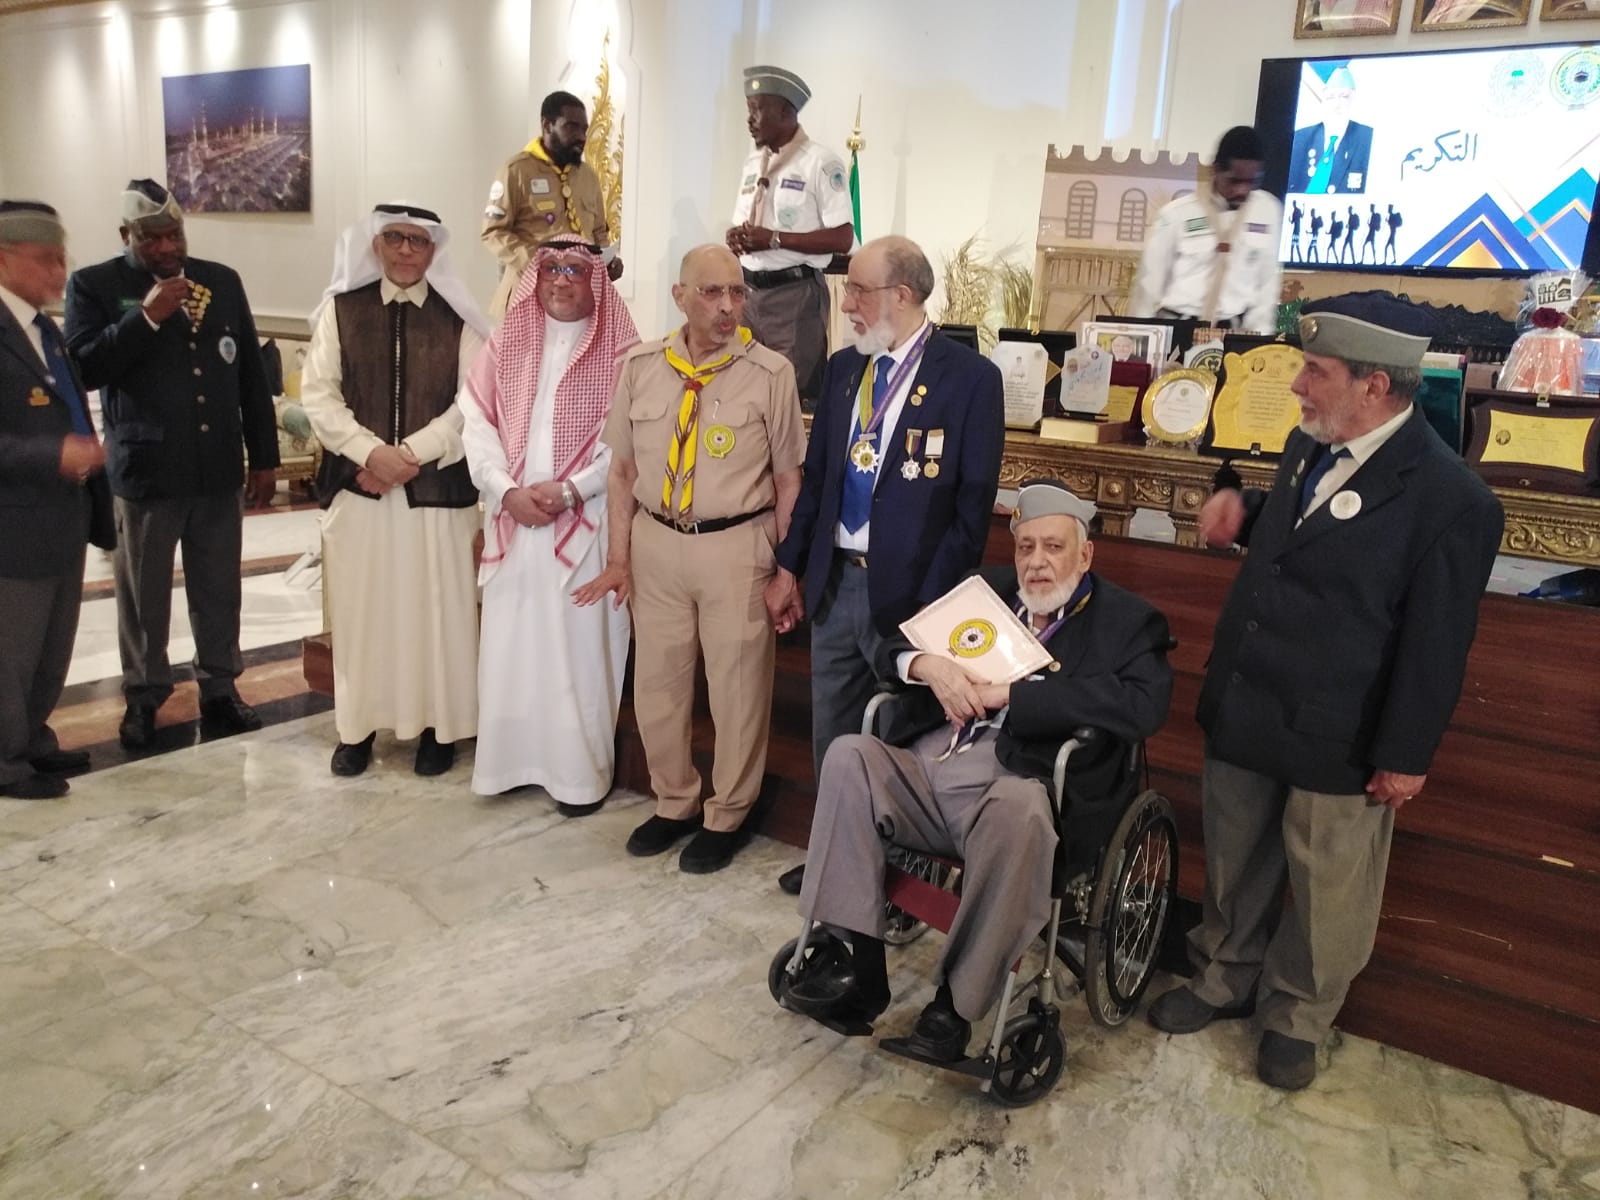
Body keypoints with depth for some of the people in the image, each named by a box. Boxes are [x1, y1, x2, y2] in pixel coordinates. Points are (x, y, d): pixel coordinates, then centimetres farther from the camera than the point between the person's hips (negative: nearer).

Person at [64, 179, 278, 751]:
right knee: (144, 594, 9)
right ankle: (143, 695, 25)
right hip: (145, 470, -2)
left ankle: (220, 687, 26)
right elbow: (84, 367, -12)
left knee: (219, 591, 11)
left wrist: (264, 457, 6)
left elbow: (252, 375, 8)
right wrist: (147, 317, -20)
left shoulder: (222, 281, 7)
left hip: (219, 469, 2)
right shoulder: (94, 285, -1)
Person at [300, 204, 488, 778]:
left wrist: (412, 454, -14)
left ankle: (438, 726, 19)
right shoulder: (341, 309, 5)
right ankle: (357, 726, 23)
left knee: (435, 611, 5)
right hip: (357, 485, 1)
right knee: (359, 610, 9)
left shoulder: (458, 318, 2)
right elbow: (318, 392, -1)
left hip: (437, 488, -1)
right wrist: (371, 452, -15)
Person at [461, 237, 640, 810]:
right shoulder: (505, 344, 11)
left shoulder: (620, 352, -1)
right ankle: (512, 759, 19)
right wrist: (507, 490, -10)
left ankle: (579, 771, 11)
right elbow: (478, 424, 4)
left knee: (580, 646, 0)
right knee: (509, 644, 6)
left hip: (586, 523, -3)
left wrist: (567, 490, -15)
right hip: (513, 520, 4)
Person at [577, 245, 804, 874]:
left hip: (736, 545, -3)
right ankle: (674, 802, 36)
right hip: (656, 542, 4)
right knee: (656, 681, 14)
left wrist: (785, 570, -3)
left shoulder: (771, 372, -7)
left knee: (736, 687, 7)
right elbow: (623, 469, 8)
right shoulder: (640, 367, 2)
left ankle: (724, 817, 28)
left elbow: (789, 479, -3)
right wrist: (619, 558, 5)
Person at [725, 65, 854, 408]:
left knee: (794, 391, -5)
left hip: (795, 295, -7)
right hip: (749, 292, 7)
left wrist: (773, 239, -16)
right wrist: (737, 237, -4)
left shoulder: (820, 162, -8)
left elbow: (842, 239, -14)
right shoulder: (753, 162, 14)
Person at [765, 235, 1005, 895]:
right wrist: (789, 567, 10)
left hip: (907, 592, -6)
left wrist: (935, 605, -14)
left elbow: (973, 505, -11)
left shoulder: (970, 377, -10)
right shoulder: (843, 367, 8)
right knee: (832, 739, 17)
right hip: (833, 581, 6)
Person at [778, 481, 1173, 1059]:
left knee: (1018, 807, -37)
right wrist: (930, 664, -6)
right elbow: (891, 647, 19)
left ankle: (956, 1001, -20)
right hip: (923, 770, 5)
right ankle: (859, 967, -16)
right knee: (848, 755, -21)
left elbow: (1142, 706, -14)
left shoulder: (1126, 621, 7)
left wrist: (1008, 692, -14)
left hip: (1011, 787, -5)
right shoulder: (985, 588, 21)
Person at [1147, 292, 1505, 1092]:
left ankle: (1297, 1016, 35)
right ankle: (1225, 979, 42)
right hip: (1245, 713, 7)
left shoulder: (1450, 498, -19)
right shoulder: (1309, 447, 3)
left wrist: (1407, 756, -11)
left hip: (1338, 738, -6)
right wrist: (1244, 513, 2)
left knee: (1325, 891, 14)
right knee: (1234, 865, 21)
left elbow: (1436, 645, -15)